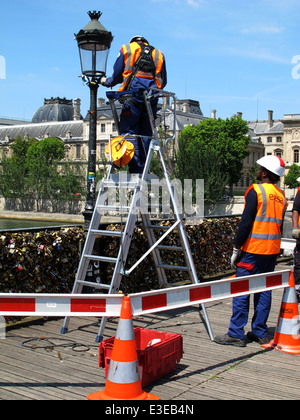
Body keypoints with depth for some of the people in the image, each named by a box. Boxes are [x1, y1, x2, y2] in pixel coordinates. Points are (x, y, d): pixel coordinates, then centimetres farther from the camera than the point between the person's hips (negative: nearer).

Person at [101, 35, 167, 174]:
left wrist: (106, 82, 29)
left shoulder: (127, 49, 15)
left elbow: (117, 75, 11)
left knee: (128, 131, -3)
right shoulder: (158, 54, 24)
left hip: (133, 96, -4)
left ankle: (135, 169, -14)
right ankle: (143, 171, 8)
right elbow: (163, 81, 18)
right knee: (145, 135, 9)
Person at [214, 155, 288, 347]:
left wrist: (236, 248, -9)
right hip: (272, 251, 7)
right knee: (264, 290, 11)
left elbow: (246, 223, -14)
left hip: (253, 249, -7)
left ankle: (236, 334, 1)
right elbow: (280, 225, 15)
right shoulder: (282, 196, 11)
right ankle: (260, 333, 16)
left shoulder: (256, 191, -10)